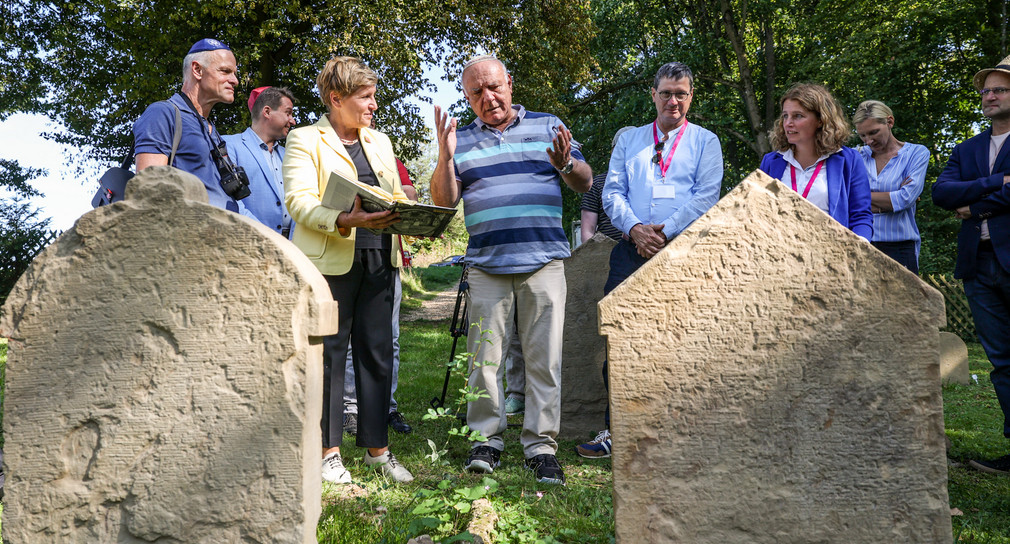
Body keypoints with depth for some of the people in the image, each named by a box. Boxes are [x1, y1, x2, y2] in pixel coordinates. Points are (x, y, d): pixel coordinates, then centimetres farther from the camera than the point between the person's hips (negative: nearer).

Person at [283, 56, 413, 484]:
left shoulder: (380, 142, 21)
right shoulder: (305, 140, 2)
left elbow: (395, 197, 21)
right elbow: (299, 201, -10)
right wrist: (344, 221, -27)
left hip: (378, 259, 5)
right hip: (329, 259, -5)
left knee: (378, 352, 5)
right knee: (329, 353, -1)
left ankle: (377, 447, 14)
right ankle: (328, 450, 11)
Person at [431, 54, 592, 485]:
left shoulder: (548, 126, 13)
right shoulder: (462, 139, 14)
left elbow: (585, 183, 12)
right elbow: (443, 201, 7)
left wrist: (566, 165, -10)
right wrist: (446, 156, -8)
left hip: (544, 262, 0)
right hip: (487, 265, 1)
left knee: (544, 357, 0)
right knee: (485, 356, 2)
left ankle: (541, 445, 8)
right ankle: (487, 438, 15)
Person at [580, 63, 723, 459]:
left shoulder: (705, 141, 12)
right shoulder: (628, 140, 19)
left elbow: (706, 196, 0)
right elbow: (612, 192, 10)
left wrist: (665, 231, -11)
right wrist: (635, 228, -8)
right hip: (633, 248, 2)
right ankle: (616, 429, 3)